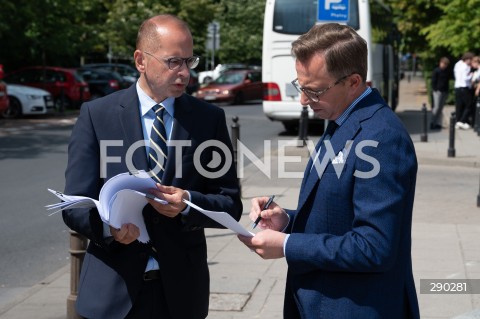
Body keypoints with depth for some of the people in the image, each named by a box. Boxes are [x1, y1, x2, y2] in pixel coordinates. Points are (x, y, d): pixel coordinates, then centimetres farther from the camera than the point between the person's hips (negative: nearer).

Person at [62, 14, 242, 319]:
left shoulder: (209, 118, 1)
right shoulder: (96, 114, -3)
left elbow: (230, 205, 0)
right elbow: (76, 205, -5)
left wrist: (188, 203, -20)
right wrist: (108, 224, -26)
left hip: (180, 290, 2)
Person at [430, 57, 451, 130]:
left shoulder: (447, 72, 12)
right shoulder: (436, 71, -5)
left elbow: (447, 81, 18)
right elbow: (433, 81, -6)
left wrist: (447, 89, 9)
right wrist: (435, 89, -12)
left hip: (444, 91, 6)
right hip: (438, 91, -6)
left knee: (441, 108, 7)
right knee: (437, 107, -10)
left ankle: (438, 123, 10)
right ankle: (433, 123, -2)